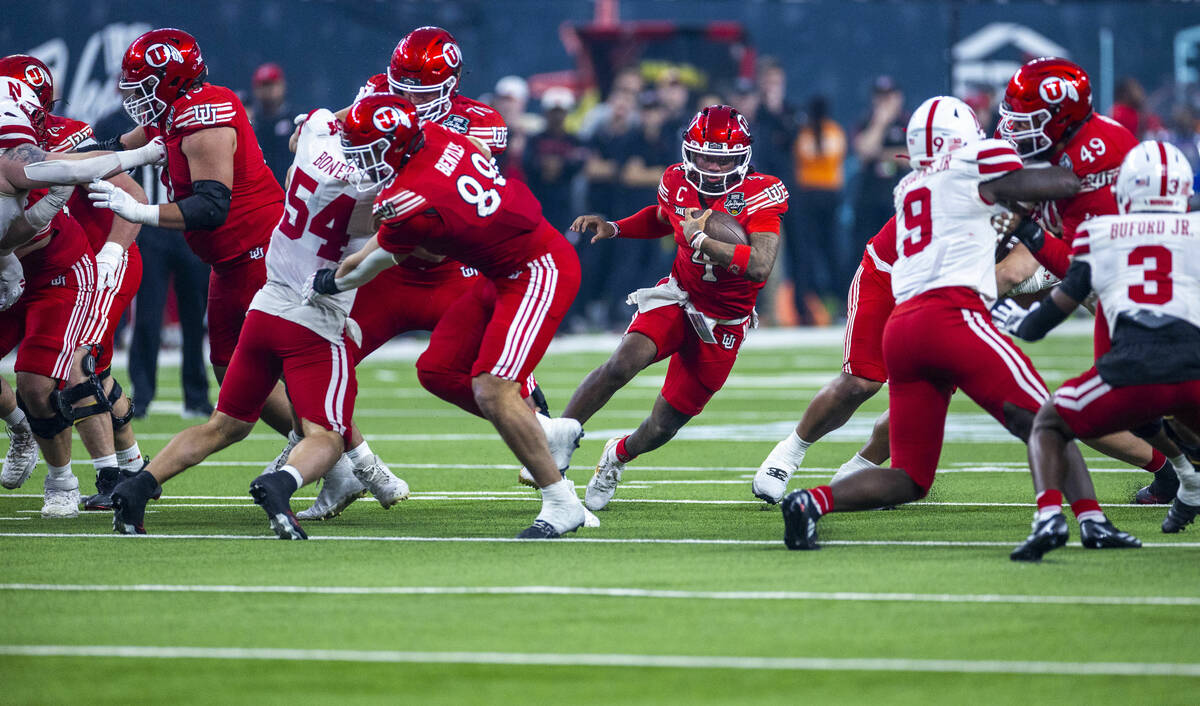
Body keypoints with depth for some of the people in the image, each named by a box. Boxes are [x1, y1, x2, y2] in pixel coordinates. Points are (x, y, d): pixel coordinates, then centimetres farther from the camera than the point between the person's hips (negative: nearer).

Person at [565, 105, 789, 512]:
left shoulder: (759, 196, -20)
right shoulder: (678, 182, -6)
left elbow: (760, 267, -33)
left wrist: (702, 241, -36)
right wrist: (613, 228, 4)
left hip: (722, 324, -2)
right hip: (677, 296, 2)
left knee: (662, 428, 4)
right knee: (624, 362, -30)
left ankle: (617, 457, 38)